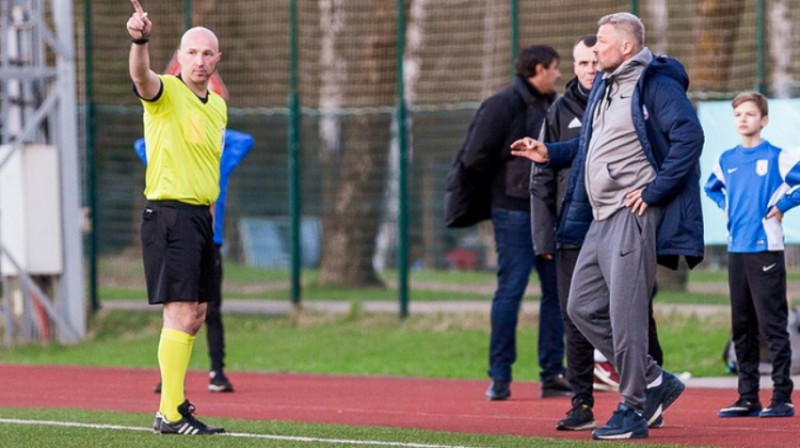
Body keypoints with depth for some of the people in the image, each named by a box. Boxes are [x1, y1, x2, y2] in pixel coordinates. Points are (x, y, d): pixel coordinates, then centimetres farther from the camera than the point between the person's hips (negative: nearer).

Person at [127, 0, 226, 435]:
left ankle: (173, 400, 23)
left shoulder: (218, 106, 14)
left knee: (195, 316, 13)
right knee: (181, 314, -12)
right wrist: (140, 40, -52)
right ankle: (170, 414, -10)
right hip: (170, 212, -8)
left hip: (202, 216, 8)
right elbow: (142, 77, -32)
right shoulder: (166, 93, -8)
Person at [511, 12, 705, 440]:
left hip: (635, 216, -10)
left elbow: (690, 137, -20)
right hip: (601, 219, 10)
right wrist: (549, 153, 19)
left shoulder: (656, 84, -10)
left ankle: (632, 409, -2)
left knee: (625, 312, -10)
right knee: (583, 308, 9)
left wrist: (654, 191, -20)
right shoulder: (603, 87, 19)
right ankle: (654, 381, 18)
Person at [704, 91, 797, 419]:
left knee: (773, 324, -7)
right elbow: (712, 187, 31)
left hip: (765, 249, -6)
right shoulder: (726, 160, 11)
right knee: (741, 328, 9)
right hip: (736, 250, 6)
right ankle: (748, 397, 15)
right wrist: (725, 206, 15)